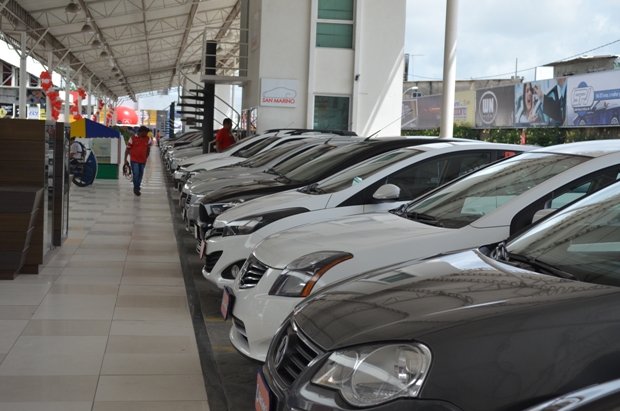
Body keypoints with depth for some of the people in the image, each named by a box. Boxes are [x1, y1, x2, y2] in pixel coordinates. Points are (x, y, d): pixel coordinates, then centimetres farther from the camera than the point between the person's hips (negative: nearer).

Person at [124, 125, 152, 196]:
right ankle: (136, 188, -2)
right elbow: (128, 149, 0)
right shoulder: (133, 138, -6)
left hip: (142, 160, 4)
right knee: (136, 174, -13)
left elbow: (148, 149, 18)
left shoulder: (147, 139, 3)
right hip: (134, 160, -4)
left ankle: (137, 188, 26)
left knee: (140, 175, 11)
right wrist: (125, 159, -2)